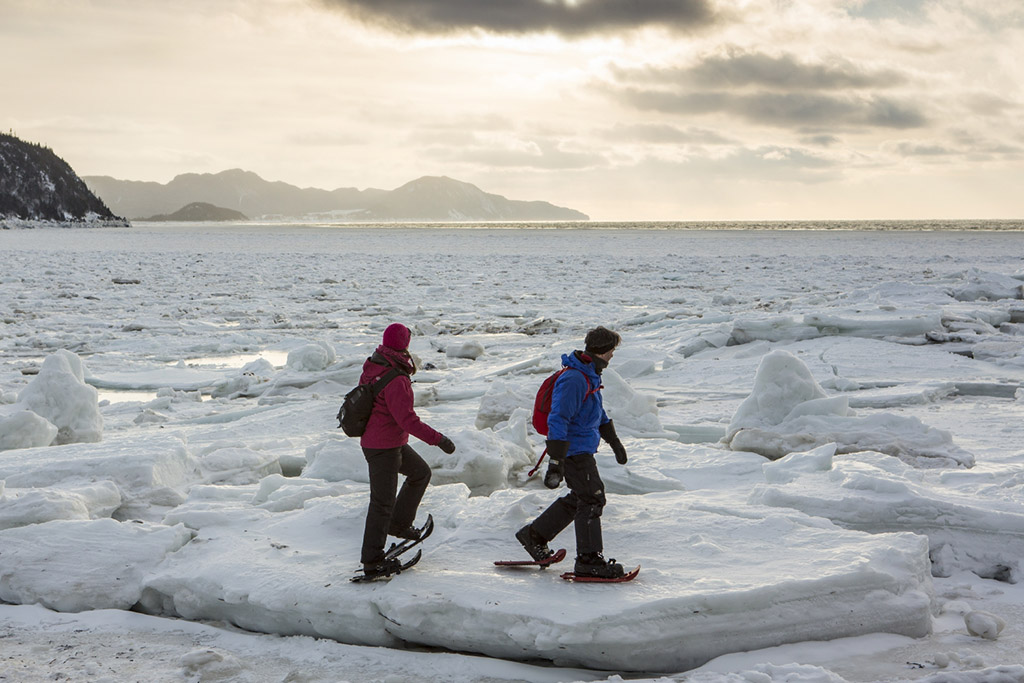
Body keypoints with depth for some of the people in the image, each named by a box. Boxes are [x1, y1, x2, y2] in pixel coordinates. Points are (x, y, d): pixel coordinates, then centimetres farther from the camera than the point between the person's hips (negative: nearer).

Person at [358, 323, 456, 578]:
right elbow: (407, 419, -29)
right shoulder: (396, 379, -28)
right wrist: (438, 439, -23)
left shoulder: (372, 366, 2)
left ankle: (399, 523, 30)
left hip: (393, 442, 10)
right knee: (383, 502, -2)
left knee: (421, 472, 24)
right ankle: (372, 562, 5)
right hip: (383, 448, -10)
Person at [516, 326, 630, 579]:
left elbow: (599, 414, 27)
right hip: (573, 451, -10)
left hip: (583, 450, 10)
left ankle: (534, 534, 26)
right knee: (592, 499, -8)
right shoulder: (574, 380, -22)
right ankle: (589, 559, -2)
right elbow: (558, 420, -26)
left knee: (578, 499, 16)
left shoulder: (590, 375, 12)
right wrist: (555, 462, -28)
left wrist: (614, 442, 33)